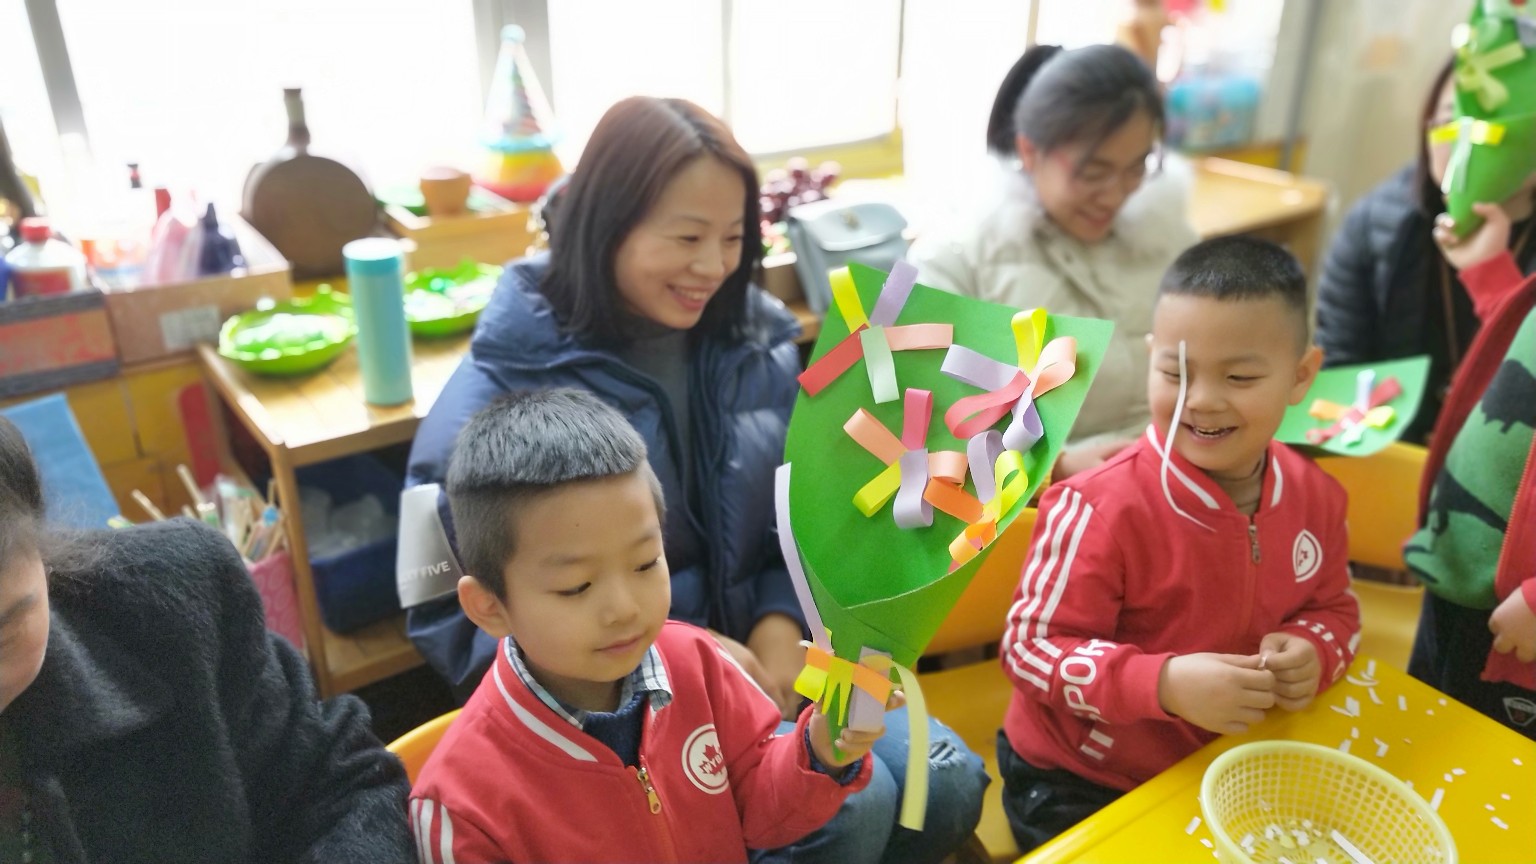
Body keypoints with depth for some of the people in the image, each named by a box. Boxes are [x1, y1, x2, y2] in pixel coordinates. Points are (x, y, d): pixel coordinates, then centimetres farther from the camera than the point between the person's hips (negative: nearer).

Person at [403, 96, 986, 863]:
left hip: (753, 654, 5)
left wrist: (780, 627, -10)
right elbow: (452, 617, -11)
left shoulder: (757, 343, 1)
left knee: (947, 785, -8)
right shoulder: (503, 389, -14)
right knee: (850, 802, -22)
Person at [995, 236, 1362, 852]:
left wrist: (1311, 652, -16)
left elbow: (1334, 608, 8)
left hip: (1225, 768, 6)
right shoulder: (1101, 508, -28)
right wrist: (1164, 683, -38)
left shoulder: (1315, 497, -9)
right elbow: (1029, 645, -26)